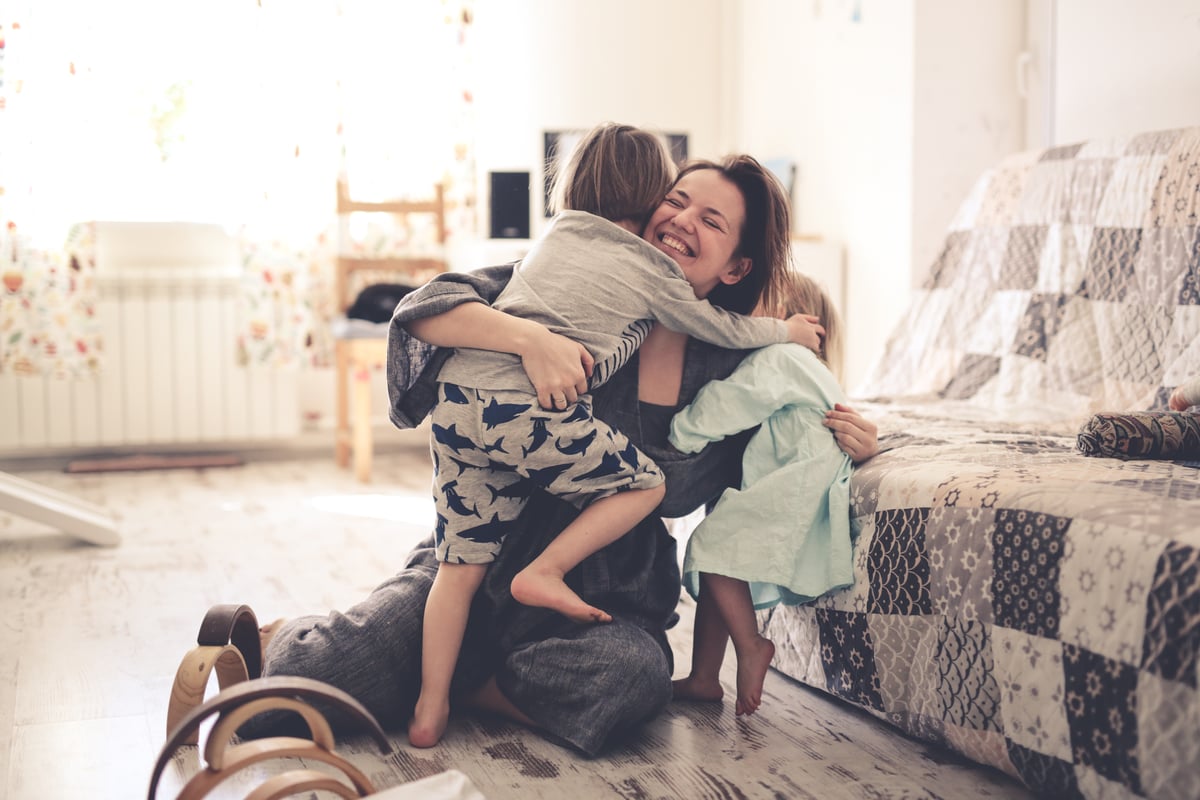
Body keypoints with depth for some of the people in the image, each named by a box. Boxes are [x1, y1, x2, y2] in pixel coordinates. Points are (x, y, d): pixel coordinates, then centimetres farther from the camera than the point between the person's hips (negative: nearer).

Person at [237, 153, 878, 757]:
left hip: (609, 598, 3)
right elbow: (424, 309, -13)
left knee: (633, 675, -33)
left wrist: (847, 440, -2)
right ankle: (275, 635, 16)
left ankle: (453, 687, -5)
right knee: (322, 674, -22)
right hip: (486, 562, -2)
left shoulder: (732, 371, 3)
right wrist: (530, 336, -31)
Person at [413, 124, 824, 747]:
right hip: (532, 412, -6)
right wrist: (787, 330, 40)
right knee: (645, 484, 14)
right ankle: (544, 573, 6)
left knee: (460, 565, 11)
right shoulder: (651, 269, 12)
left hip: (458, 394, 6)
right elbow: (721, 328, 26)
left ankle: (429, 712, 12)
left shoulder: (553, 235, 25)